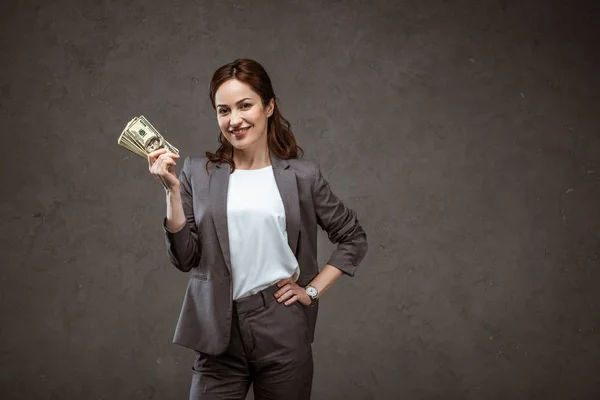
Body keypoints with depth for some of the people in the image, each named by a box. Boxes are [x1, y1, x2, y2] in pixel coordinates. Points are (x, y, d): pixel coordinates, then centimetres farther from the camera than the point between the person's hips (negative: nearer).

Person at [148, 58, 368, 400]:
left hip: (284, 332, 0)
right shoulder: (198, 173, 3)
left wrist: (313, 290, 2)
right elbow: (185, 258, -2)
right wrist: (172, 190, -10)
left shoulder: (302, 175, 1)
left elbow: (354, 238, 11)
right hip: (219, 334, 0)